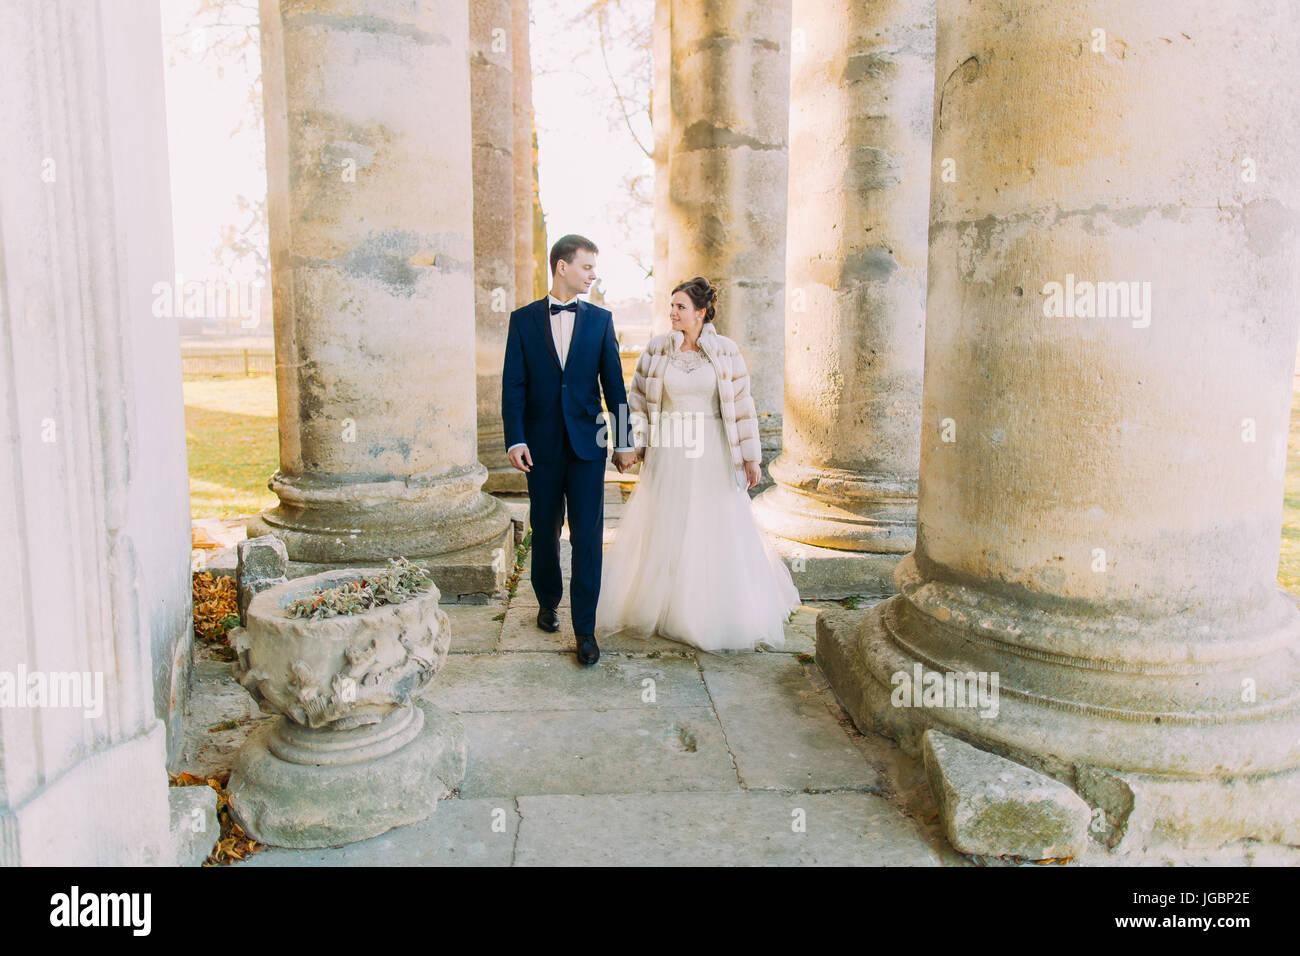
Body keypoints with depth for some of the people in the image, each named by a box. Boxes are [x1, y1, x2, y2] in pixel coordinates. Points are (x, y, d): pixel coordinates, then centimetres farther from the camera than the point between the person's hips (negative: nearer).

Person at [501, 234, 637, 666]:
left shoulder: (600, 319, 5)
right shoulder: (523, 319, 3)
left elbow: (614, 383, 5)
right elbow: (513, 385, 0)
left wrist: (626, 441, 3)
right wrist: (515, 439, -9)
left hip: (588, 444, 0)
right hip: (542, 445, 1)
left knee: (587, 536, -3)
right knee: (544, 532, 13)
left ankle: (585, 629, 4)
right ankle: (548, 601, 36)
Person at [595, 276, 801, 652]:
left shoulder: (725, 350, -3)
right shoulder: (657, 348, 1)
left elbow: (742, 404, -2)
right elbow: (638, 399, 6)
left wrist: (750, 456, -3)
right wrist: (631, 444, -2)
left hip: (711, 455, -1)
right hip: (668, 453, 1)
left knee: (718, 533, 5)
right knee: (662, 532, 8)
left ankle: (720, 614, 23)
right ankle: (659, 605, 26)